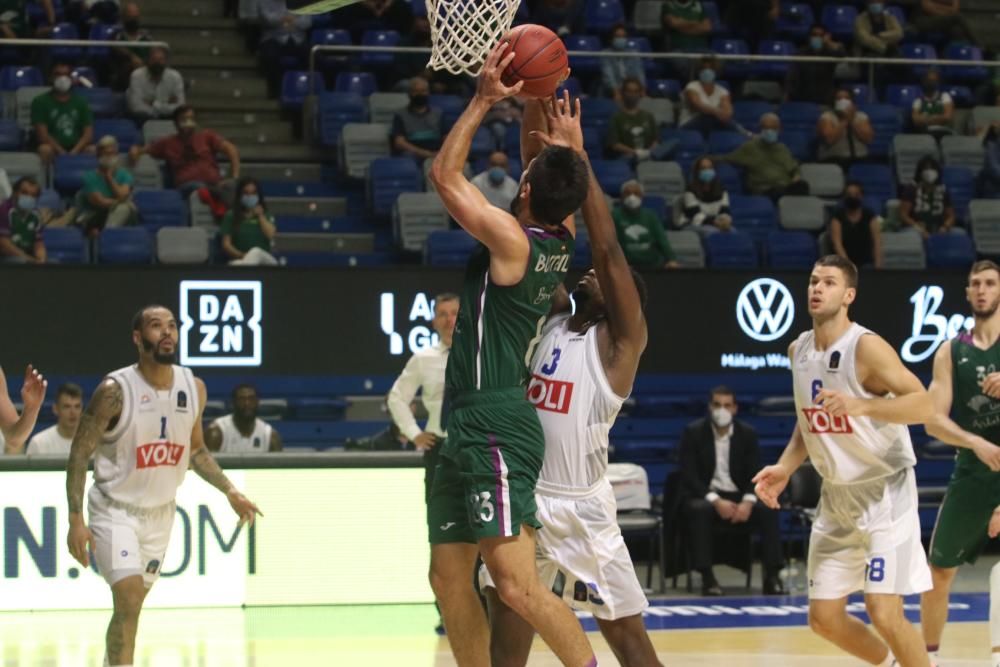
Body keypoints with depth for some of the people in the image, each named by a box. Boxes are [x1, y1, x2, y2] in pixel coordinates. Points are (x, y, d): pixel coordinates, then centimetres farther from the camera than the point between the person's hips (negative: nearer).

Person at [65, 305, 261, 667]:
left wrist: (230, 492, 3)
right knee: (129, 601, -19)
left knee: (133, 603, 15)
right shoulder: (115, 390, -19)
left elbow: (196, 450, 14)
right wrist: (76, 519, -20)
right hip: (115, 510, -5)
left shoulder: (193, 388, -2)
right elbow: (80, 453, -14)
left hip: (160, 512, 5)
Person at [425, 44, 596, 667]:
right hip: (470, 428, 10)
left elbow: (445, 174, -10)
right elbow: (541, 149, 22)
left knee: (517, 582, -15)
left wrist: (485, 100, -7)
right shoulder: (561, 236, 7)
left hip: (496, 429, -10)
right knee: (449, 576, 12)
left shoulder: (513, 240, -16)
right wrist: (536, 96, 11)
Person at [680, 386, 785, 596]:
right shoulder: (693, 432, -4)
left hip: (739, 496, 2)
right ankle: (707, 577, -35)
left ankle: (772, 575, -24)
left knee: (768, 510, -27)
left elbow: (755, 474, 0)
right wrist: (715, 501, -25)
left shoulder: (747, 433, 3)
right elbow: (689, 475, -11)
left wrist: (748, 502, -22)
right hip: (705, 495, -2)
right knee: (700, 510, -37)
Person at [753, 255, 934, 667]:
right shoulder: (798, 350, 5)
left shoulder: (866, 347, -17)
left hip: (884, 490, -7)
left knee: (883, 613, -17)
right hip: (837, 495, 7)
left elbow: (923, 406, -25)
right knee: (824, 618, 8)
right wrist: (785, 468, 4)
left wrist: (861, 405, -38)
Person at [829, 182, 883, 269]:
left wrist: (877, 265, -18)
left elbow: (877, 242, -3)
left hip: (866, 263, 1)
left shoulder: (871, 216, 6)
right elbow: (837, 243, -8)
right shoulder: (837, 217, 3)